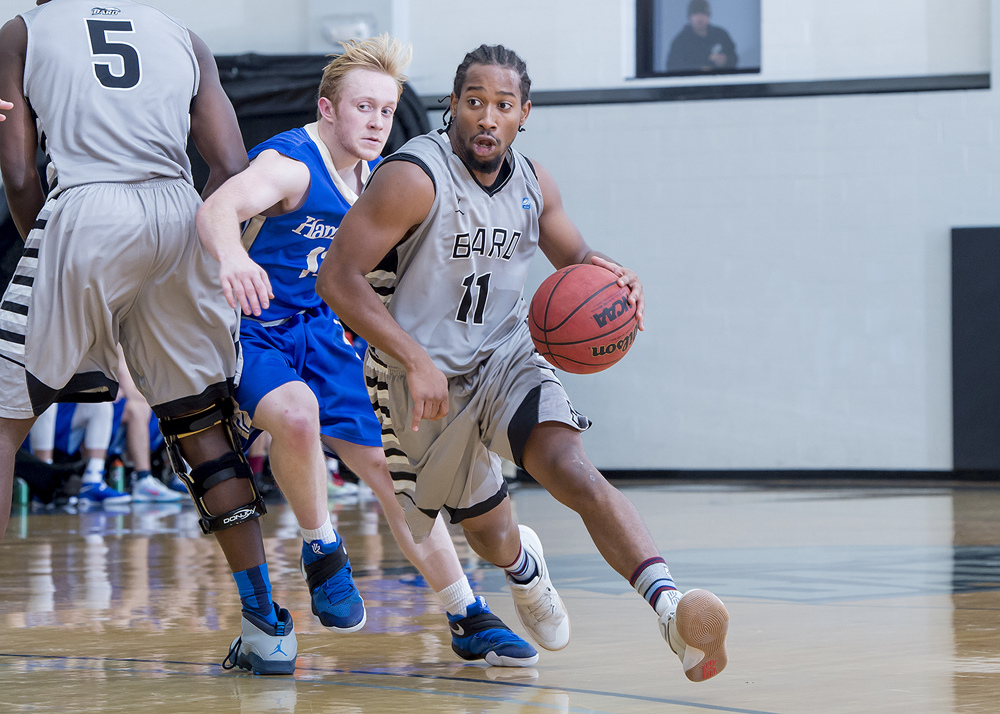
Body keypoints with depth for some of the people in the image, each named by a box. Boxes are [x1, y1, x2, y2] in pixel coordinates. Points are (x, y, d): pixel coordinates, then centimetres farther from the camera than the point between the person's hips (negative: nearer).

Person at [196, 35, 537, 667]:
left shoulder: (379, 181, 1)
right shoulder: (291, 164, -24)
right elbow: (217, 208, -44)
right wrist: (232, 256, -68)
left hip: (321, 334, 7)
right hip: (250, 330, -7)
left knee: (393, 468, 5)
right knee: (295, 413, -37)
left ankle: (470, 620, 14)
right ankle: (323, 551, -9)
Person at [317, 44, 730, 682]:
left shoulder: (533, 185, 0)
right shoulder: (414, 178, -20)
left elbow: (575, 258, 17)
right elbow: (337, 278, -23)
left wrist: (610, 279, -8)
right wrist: (416, 360, -31)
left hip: (508, 360, 3)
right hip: (426, 383, -3)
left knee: (576, 472, -27)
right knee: (493, 540, 13)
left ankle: (672, 610, -42)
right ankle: (524, 564, 53)